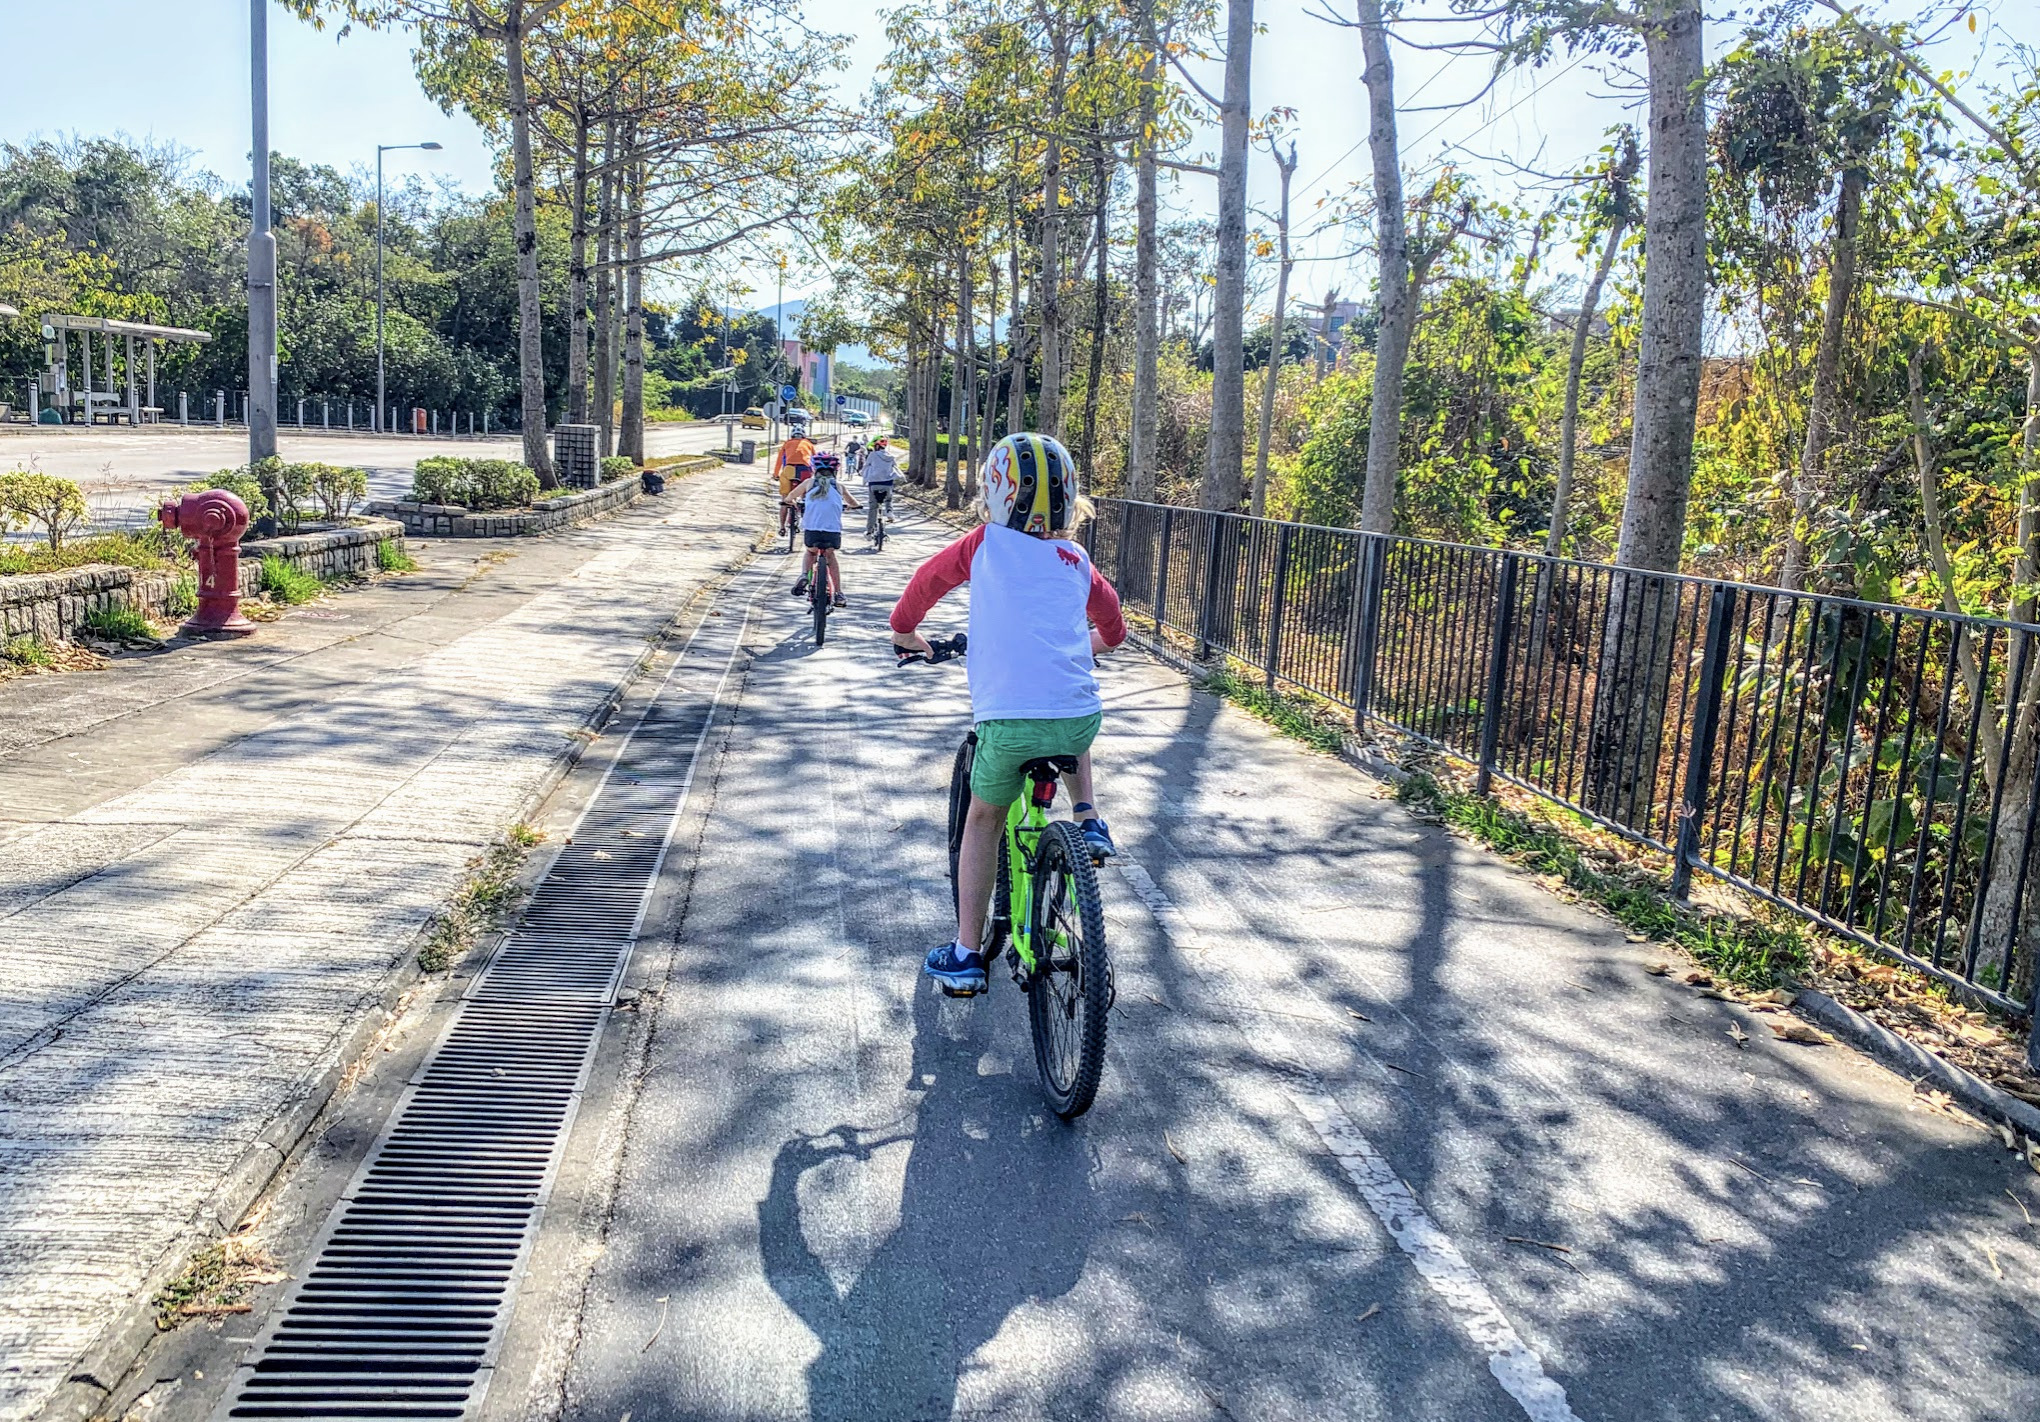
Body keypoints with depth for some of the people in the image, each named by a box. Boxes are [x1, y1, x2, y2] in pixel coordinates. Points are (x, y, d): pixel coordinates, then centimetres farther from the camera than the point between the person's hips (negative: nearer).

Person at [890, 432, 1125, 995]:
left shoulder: (985, 543, 8)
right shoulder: (1077, 561, 16)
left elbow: (929, 578, 24)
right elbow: (1112, 625, 31)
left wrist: (905, 630, 42)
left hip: (1007, 720, -2)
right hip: (1080, 716, 3)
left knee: (983, 821, 20)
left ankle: (966, 953, 21)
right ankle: (1089, 821, 22)